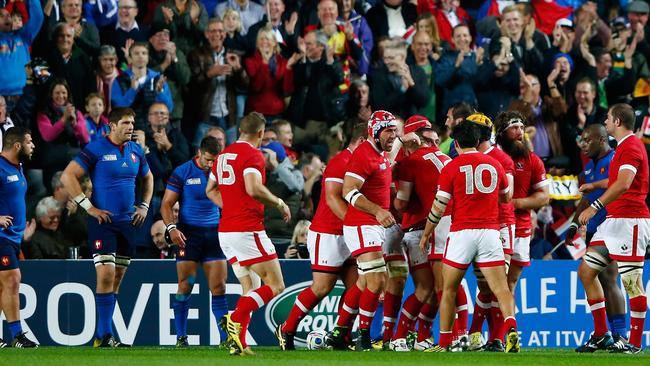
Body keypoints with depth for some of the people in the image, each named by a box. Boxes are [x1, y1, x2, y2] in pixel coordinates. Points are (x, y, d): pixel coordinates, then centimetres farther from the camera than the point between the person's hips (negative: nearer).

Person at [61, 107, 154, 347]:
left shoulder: (136, 151, 11)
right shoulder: (96, 150, -8)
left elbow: (148, 178, 30)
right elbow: (68, 176, -11)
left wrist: (144, 206, 16)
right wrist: (89, 207, -12)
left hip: (128, 223, 6)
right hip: (103, 221, -6)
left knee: (117, 280, 7)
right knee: (106, 275, -15)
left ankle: (102, 335, 12)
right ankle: (105, 336, -14)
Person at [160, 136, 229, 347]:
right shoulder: (182, 173, -4)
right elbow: (166, 204, -3)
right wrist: (172, 228, -18)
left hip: (214, 233, 3)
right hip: (189, 234, -3)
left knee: (218, 288, -2)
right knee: (185, 286, -6)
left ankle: (225, 337, -1)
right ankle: (181, 337, 0)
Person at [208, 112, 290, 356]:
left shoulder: (223, 155, 15)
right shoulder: (253, 154, -10)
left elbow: (211, 190, 26)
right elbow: (254, 189, -23)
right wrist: (280, 204, -9)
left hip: (225, 230, 8)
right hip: (248, 230, -8)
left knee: (251, 289, 15)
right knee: (275, 286, -4)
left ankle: (238, 343, 4)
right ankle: (236, 318, -22)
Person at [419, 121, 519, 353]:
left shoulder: (451, 168, -2)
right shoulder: (494, 165, 8)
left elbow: (438, 207, 0)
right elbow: (505, 197, 24)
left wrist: (426, 234, 13)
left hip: (462, 232, -2)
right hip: (490, 231, 2)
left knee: (449, 289, 11)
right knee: (501, 288, -4)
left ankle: (444, 343, 13)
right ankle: (511, 328, -28)